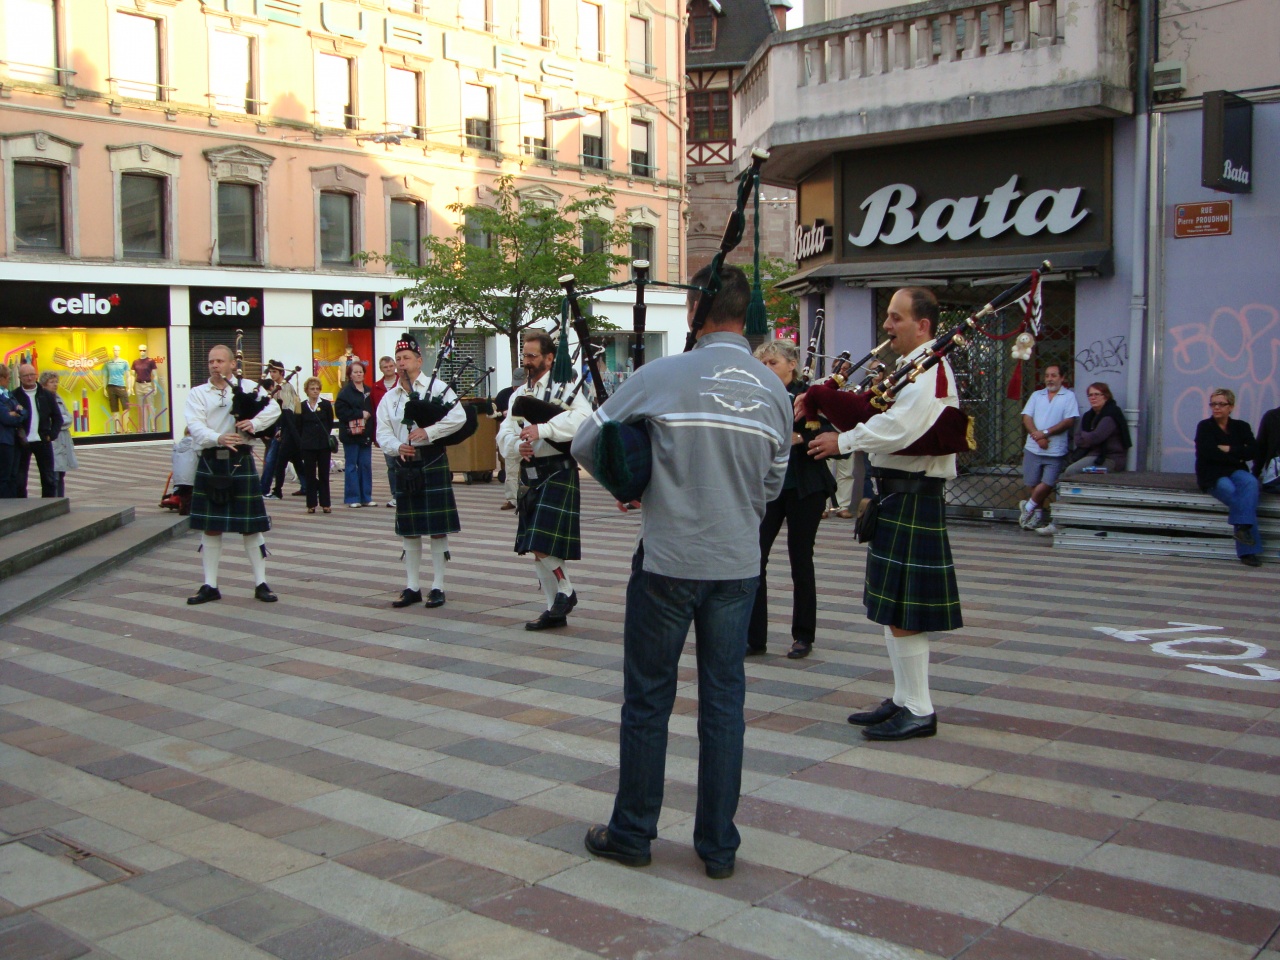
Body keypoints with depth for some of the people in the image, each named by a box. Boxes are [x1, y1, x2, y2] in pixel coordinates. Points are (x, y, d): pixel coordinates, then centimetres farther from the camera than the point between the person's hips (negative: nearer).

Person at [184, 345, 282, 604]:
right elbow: (195, 427, -8)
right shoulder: (197, 394, 6)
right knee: (210, 527, 6)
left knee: (250, 526, 2)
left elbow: (273, 408, -3)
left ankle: (261, 584, 10)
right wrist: (218, 438, -28)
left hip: (240, 462, -1)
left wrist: (254, 423, -22)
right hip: (210, 463, 1)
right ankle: (210, 586, 15)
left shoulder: (249, 387, 6)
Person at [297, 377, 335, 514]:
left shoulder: (326, 405, 3)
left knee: (324, 475, 3)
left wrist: (329, 441, -3)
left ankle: (325, 503, 8)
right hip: (308, 446, 0)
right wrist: (300, 444, -3)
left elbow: (330, 425, 5)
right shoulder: (302, 406, 4)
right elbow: (299, 428, 5)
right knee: (310, 475, 3)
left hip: (324, 445, 0)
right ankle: (311, 504, 9)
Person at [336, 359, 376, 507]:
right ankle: (352, 498, 5)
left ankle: (366, 497, 13)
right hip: (351, 433, -5)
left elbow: (372, 410, 13)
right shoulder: (345, 392, -4)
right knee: (351, 466, 1)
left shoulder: (368, 391, 12)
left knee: (366, 466, 6)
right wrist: (360, 414, -14)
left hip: (365, 434, 5)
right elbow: (340, 411, -12)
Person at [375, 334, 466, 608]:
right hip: (405, 466, 4)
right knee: (409, 531, 9)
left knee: (437, 529, -2)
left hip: (432, 463, -4)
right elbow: (383, 433, 5)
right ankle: (412, 587, 17)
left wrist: (428, 431, -19)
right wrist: (398, 447, -15)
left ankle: (438, 587, 6)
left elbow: (459, 417, -12)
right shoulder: (390, 397, 11)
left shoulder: (437, 387, -1)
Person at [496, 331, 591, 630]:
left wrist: (542, 429, -28)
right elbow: (504, 436, 11)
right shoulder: (519, 395, 16)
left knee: (542, 543, -14)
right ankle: (555, 610, 21)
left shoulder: (565, 387, -5)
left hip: (557, 473, -7)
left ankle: (566, 591, 10)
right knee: (535, 549, 10)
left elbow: (583, 418, -24)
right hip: (530, 476, 8)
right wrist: (517, 446, -12)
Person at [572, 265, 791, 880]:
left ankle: (631, 833, 22)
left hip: (668, 562, -3)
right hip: (738, 565, 4)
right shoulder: (774, 390, 2)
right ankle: (718, 844, 19)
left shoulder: (661, 377, -10)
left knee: (648, 698, 9)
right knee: (723, 701, 11)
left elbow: (584, 446, -2)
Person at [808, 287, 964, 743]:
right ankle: (904, 700, 24)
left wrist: (844, 440, -19)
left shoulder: (930, 370, -15)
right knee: (890, 603, 15)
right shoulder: (909, 367, 17)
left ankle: (919, 712, 3)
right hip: (895, 496, 10)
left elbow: (900, 427, -28)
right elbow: (883, 416, 16)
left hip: (912, 499, -10)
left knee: (901, 609, -6)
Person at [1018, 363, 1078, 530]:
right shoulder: (1036, 395, 14)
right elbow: (1027, 418, 5)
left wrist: (1045, 433, -14)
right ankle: (1037, 513, 20)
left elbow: (1069, 421, -7)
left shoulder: (1069, 396, 3)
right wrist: (1038, 437, -12)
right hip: (1033, 449, 3)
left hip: (1056, 452, -3)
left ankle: (1028, 506, 12)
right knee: (1032, 483, 4)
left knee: (1047, 484, -9)